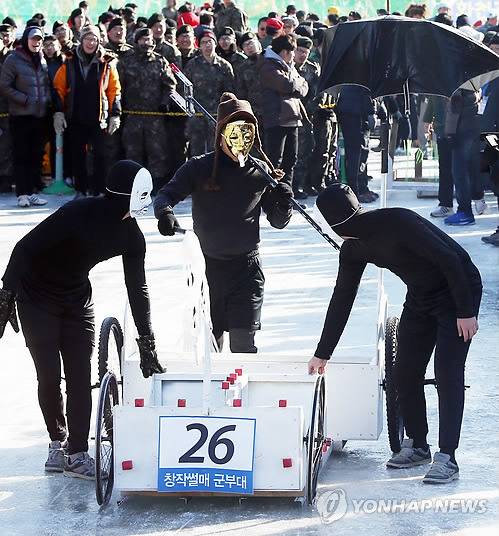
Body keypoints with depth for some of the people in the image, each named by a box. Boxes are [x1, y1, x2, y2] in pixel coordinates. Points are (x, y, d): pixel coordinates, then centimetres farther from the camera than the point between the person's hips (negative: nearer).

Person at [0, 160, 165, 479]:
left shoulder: (131, 236, -9)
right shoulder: (78, 214, -28)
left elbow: (137, 289, -4)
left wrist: (147, 344, -7)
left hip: (77, 299, 5)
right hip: (37, 296, -5)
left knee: (80, 377, -2)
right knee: (49, 376, -4)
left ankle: (78, 455, 2)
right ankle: (58, 441, 17)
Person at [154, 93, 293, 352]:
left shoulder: (260, 172, 2)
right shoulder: (199, 169, -3)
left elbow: (278, 222, 11)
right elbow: (166, 195, -7)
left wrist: (284, 204, -12)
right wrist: (165, 212, -30)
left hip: (246, 269, 0)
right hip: (207, 266, 0)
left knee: (242, 343, -9)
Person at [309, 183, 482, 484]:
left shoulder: (397, 223, -30)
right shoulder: (353, 249, -4)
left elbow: (450, 260, -27)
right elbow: (342, 299, 4)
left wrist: (466, 312, -23)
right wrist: (323, 354, 5)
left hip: (459, 292, -8)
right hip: (420, 298, 8)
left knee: (448, 374, -14)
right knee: (405, 372, 5)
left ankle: (447, 458, -14)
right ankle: (417, 445, 21)